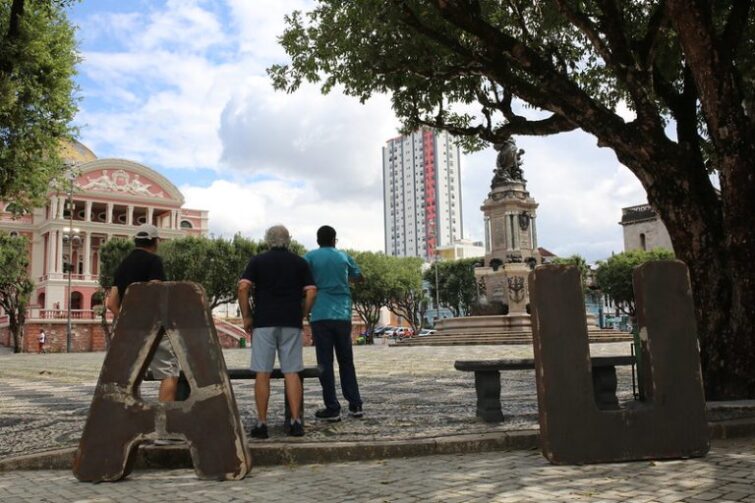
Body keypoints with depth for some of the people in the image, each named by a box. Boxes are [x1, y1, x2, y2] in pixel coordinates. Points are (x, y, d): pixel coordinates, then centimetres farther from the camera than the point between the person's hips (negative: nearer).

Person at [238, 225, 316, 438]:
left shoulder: (257, 261, 6)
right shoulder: (299, 262, 10)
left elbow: (243, 288, -6)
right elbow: (311, 293, 1)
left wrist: (246, 317, 2)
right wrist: (301, 316, 10)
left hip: (264, 322, -1)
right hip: (291, 323, 2)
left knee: (262, 374, 2)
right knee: (291, 372, 4)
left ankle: (262, 423, 4)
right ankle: (296, 421, 2)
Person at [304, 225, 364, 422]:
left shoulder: (310, 257, 2)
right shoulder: (344, 257, 10)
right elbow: (359, 277, 24)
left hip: (321, 315, -2)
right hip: (343, 315, 3)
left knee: (325, 363, 1)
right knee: (346, 361, 12)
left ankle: (332, 408, 1)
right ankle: (355, 405, 11)